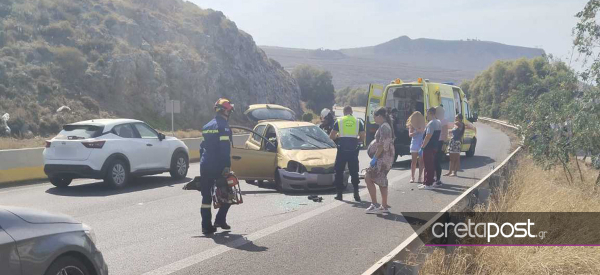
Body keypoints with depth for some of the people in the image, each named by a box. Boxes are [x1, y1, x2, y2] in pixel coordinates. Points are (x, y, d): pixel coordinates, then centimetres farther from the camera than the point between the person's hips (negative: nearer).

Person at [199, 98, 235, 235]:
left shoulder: (207, 126, 16)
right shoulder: (223, 126, -10)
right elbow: (225, 148, -19)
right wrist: (227, 166, -21)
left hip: (205, 166, 7)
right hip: (218, 166, -7)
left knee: (206, 196, 7)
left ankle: (206, 225, 8)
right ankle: (220, 219, 2)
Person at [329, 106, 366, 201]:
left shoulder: (339, 121, 4)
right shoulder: (358, 122, 7)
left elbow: (331, 136, 2)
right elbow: (362, 138, 4)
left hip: (342, 149, -1)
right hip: (353, 150, 1)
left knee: (339, 172, 9)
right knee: (354, 172, 10)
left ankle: (339, 194, 9)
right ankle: (356, 193, 2)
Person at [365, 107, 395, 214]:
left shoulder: (384, 127, -16)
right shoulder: (386, 126, 16)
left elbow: (382, 145, -22)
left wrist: (375, 157, -20)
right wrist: (375, 157, 19)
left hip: (383, 158, -10)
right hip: (385, 158, 10)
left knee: (368, 178, -9)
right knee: (382, 181, 14)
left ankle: (374, 204, -9)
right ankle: (384, 206, 18)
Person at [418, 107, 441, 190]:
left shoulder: (431, 123, -18)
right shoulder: (438, 123, 13)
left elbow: (428, 136, -22)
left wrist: (423, 146, -13)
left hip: (429, 148, -10)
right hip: (435, 147, 10)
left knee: (428, 166, -6)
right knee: (431, 165, 14)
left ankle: (428, 184, -4)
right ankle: (427, 182, 22)